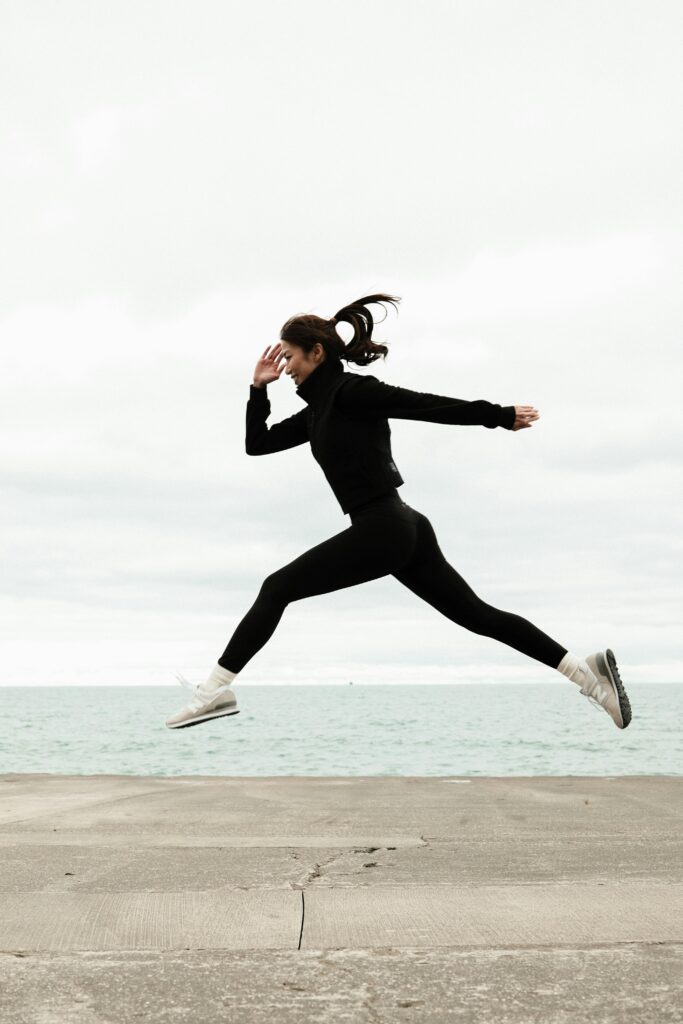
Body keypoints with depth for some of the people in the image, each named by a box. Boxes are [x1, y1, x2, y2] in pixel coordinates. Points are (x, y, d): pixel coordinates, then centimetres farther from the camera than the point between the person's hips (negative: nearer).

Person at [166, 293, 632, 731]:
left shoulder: (349, 390, -8)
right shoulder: (320, 409, 19)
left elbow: (428, 405, -11)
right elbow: (257, 444, 24)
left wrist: (500, 416, -10)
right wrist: (258, 389, 12)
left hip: (382, 528, -10)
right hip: (400, 528, 10)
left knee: (277, 589, -4)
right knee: (477, 614, 7)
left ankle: (216, 690, -3)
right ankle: (586, 669, 4)